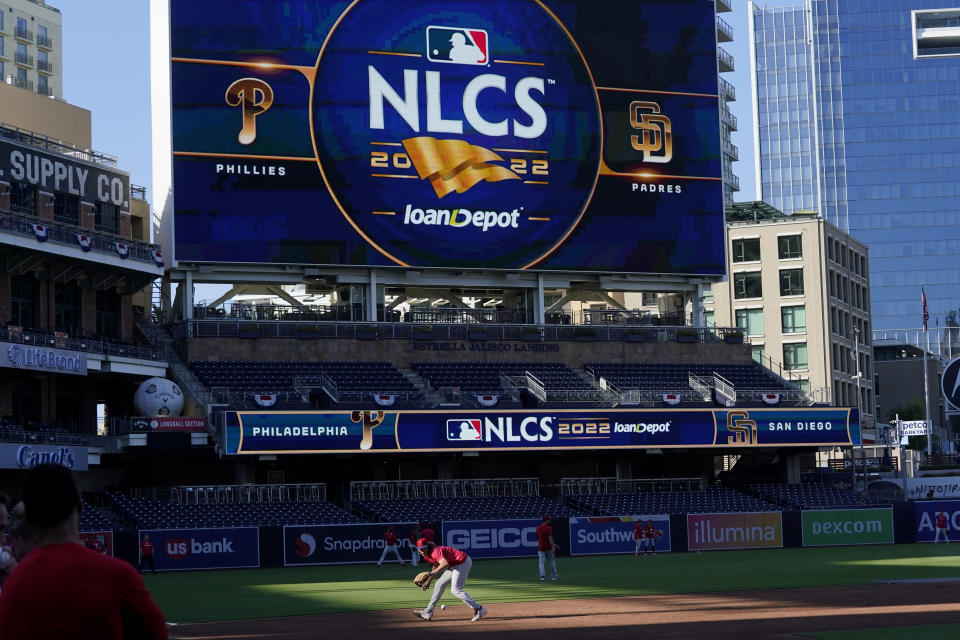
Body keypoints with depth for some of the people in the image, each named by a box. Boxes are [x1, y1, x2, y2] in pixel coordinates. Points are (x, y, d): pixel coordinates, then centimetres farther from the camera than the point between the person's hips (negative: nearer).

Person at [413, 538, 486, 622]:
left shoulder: (435, 552, -24)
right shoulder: (427, 556, 6)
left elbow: (445, 564, -41)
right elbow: (436, 566, 24)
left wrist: (431, 574, -44)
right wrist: (428, 581, 22)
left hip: (463, 562, -10)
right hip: (453, 566, 11)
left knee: (455, 590, -14)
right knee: (439, 585, 14)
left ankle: (479, 609, -14)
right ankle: (428, 612, 23)